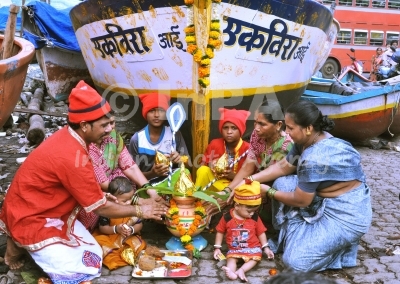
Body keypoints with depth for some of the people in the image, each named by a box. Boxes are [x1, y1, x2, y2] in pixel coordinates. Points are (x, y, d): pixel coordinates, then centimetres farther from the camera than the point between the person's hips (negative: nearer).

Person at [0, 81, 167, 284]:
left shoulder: (68, 137, -2)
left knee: (94, 256, 8)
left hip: (52, 211, 9)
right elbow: (100, 208, -19)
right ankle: (20, 245, 1)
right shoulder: (72, 156, -30)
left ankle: (26, 244, 13)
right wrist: (139, 211, -7)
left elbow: (83, 188, 13)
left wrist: (101, 194, -1)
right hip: (31, 221, -9)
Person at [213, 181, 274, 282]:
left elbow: (261, 233, 4)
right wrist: (217, 248, 0)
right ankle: (231, 272, -49)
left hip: (252, 247, 1)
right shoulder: (227, 217, -11)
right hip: (234, 249, 0)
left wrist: (266, 248, 0)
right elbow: (220, 232, 0)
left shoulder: (255, 218, -6)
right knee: (231, 258, -26)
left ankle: (241, 270, -41)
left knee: (255, 258, -26)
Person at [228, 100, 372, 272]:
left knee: (295, 261, -11)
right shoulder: (309, 140, -3)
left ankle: (343, 245, 9)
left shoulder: (315, 158, -30)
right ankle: (289, 239, 15)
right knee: (282, 183, 1)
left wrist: (269, 192, -4)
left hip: (347, 214, -9)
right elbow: (283, 167, 8)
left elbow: (301, 201, -18)